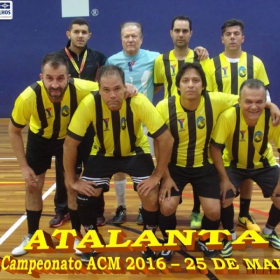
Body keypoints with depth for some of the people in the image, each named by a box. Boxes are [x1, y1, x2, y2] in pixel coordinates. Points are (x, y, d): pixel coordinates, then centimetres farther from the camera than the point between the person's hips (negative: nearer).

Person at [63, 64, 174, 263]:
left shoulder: (139, 102, -33)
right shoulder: (89, 104, -30)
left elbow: (166, 139, -26)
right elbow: (70, 144, -20)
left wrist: (157, 176, -22)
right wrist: (72, 180, -15)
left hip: (136, 152, -1)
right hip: (103, 153, 1)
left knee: (151, 197, -17)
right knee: (85, 197, -12)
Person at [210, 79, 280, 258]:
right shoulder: (228, 116, -35)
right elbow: (215, 148, -23)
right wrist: (224, 179, -21)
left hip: (264, 164, 2)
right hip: (233, 164, -1)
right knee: (225, 198, -19)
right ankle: (230, 235, 12)